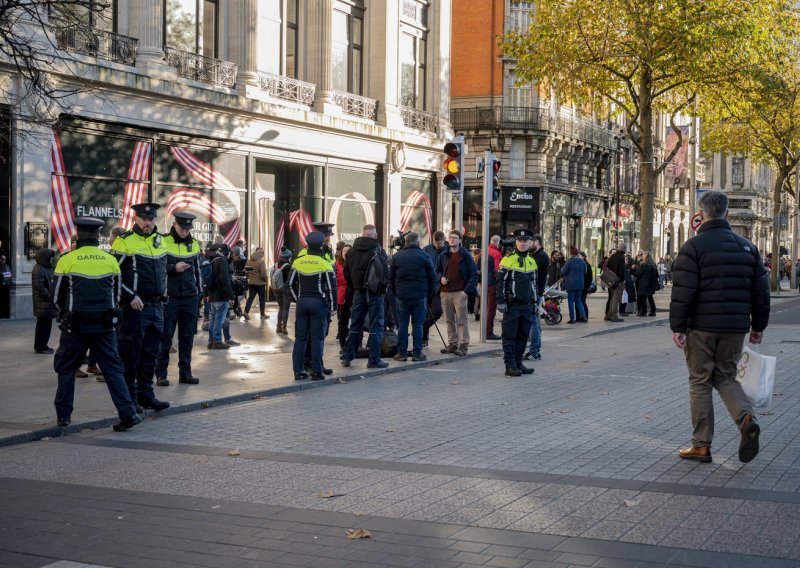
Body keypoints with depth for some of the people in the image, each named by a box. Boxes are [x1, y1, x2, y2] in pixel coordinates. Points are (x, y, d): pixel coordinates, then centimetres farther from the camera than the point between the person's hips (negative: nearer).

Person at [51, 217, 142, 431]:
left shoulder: (67, 260, -5)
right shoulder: (110, 260, 2)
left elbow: (56, 295, 3)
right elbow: (116, 294, 11)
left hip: (75, 325, -1)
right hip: (105, 325, 2)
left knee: (66, 368, 15)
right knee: (113, 368, 4)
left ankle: (63, 414, 17)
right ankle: (128, 413, -6)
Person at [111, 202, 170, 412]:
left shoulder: (160, 241, 13)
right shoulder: (124, 241, -8)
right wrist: (130, 297, -16)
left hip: (156, 306, 7)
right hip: (134, 306, -7)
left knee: (150, 353, 11)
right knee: (131, 354, -1)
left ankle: (145, 393, 20)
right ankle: (129, 397, 6)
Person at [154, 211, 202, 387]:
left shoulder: (194, 244, 10)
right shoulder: (162, 242, -4)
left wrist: (199, 293, 15)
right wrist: (173, 268, -18)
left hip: (190, 298, 4)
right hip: (169, 298, -4)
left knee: (187, 337, 7)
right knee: (165, 337, 0)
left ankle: (185, 372, 14)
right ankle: (161, 374, 5)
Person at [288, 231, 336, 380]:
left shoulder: (298, 262, 3)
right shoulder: (324, 264, -8)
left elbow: (291, 284, 8)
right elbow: (332, 287, -8)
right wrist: (332, 306, 1)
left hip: (302, 302, 4)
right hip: (318, 303, -4)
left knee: (300, 337, 9)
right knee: (317, 338, 0)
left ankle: (298, 371, 11)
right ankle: (317, 372, 0)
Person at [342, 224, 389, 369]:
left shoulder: (352, 251, 4)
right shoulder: (377, 250, -11)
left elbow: (346, 273, 7)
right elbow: (385, 271, -13)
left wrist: (354, 288, 15)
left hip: (358, 292, 5)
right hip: (375, 292, -5)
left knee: (355, 325, 13)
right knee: (375, 326, 0)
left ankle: (347, 357, 14)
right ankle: (374, 360, 0)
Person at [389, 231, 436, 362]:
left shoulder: (396, 257, 5)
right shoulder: (424, 257, -2)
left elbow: (391, 277, 8)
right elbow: (432, 278, 1)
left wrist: (395, 292, 16)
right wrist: (428, 294, 11)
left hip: (402, 296, 2)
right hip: (420, 296, -2)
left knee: (402, 325, 5)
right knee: (417, 325, 3)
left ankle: (402, 353, 6)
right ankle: (417, 353, 3)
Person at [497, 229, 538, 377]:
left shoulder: (532, 262, 13)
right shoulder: (507, 260, -5)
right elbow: (500, 282, -7)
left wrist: (535, 302, 18)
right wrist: (500, 302, -13)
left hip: (527, 305, 6)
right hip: (512, 305, -6)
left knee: (523, 336, 9)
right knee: (510, 336, -3)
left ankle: (518, 363, 17)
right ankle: (510, 366, -1)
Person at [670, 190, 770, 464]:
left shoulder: (693, 246, -8)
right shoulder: (747, 246, 9)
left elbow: (683, 292, -14)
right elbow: (761, 290, 11)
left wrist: (677, 327, -9)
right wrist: (758, 326, 18)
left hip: (701, 327, -4)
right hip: (735, 327, 5)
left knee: (700, 382, 5)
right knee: (725, 377, 18)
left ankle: (701, 445, 9)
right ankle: (746, 418, -8)